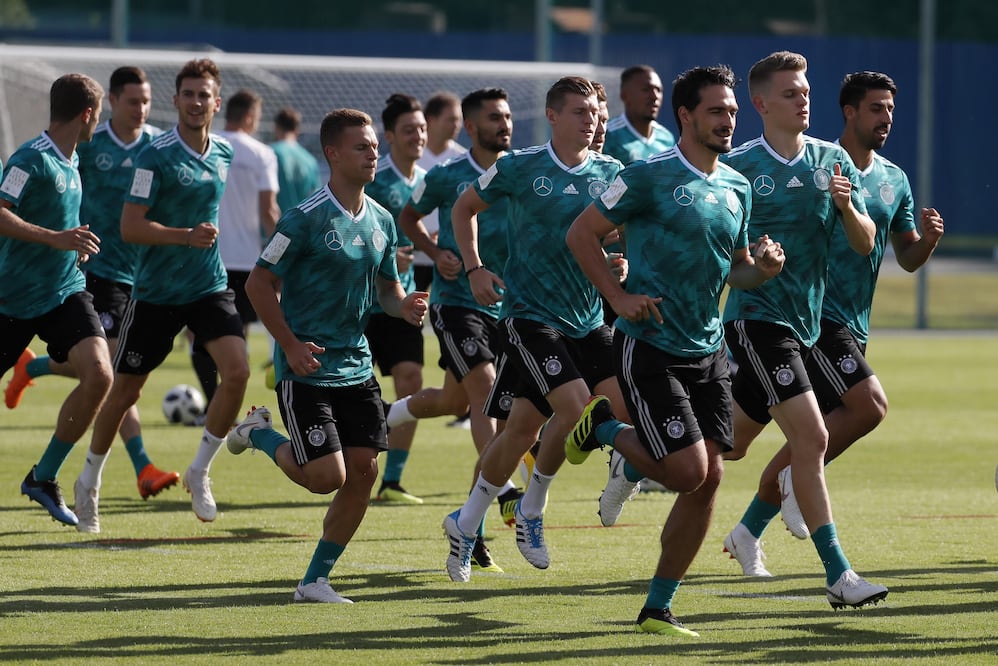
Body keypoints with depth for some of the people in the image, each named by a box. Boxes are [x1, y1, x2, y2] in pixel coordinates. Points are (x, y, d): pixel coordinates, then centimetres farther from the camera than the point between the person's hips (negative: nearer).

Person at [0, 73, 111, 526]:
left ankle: (43, 478, -3)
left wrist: (75, 241, 16)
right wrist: (56, 238, -32)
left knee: (99, 374, -15)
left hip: (66, 291, 6)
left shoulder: (71, 161, 10)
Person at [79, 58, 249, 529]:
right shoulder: (156, 155, -13)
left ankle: (199, 472, 0)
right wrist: (186, 236, -26)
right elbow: (130, 227, -17)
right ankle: (89, 481, 26)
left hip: (209, 287, 4)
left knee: (237, 371, -17)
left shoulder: (224, 155, 5)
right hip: (155, 291, -4)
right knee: (125, 391, 4)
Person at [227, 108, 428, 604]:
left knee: (363, 473, -1)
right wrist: (291, 345, -16)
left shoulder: (381, 221, 7)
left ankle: (315, 579, 11)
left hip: (356, 367, 7)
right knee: (326, 476, -12)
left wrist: (404, 305, -5)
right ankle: (261, 433, 18)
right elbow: (259, 284, -9)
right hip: (306, 369, -7)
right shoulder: (306, 219, -13)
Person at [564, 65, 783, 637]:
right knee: (688, 471, -13)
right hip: (650, 347, -7)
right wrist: (620, 297, -14)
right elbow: (582, 234, -5)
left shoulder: (737, 188, 10)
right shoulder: (650, 177, -10)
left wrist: (763, 268, -2)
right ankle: (605, 428, 16)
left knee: (711, 477, 0)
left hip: (709, 351, 7)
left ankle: (658, 609, 10)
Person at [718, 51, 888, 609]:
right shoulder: (736, 167, -6)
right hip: (757, 317, -6)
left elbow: (866, 244, 4)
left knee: (731, 444, 12)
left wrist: (847, 207, -16)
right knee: (812, 438, -16)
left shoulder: (833, 160, 7)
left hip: (806, 321, 6)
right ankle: (838, 574, -14)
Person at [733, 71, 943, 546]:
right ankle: (798, 475, -4)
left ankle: (748, 532, 18)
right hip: (814, 312, -7)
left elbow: (907, 258, 16)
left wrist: (928, 239, -4)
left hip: (853, 327, 7)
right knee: (870, 404, -23)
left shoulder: (894, 180, 12)